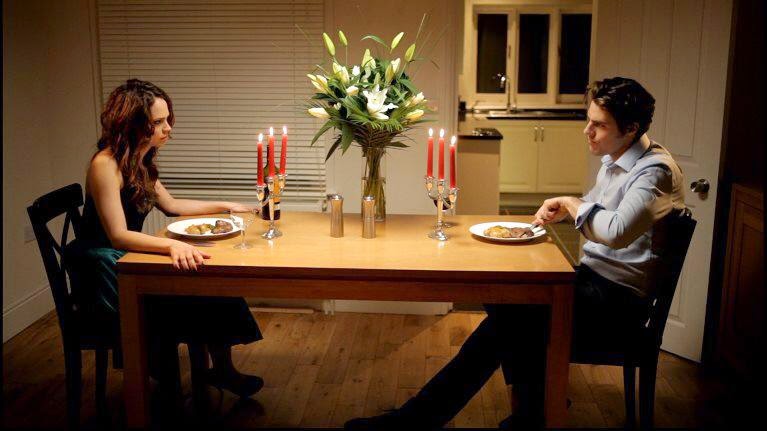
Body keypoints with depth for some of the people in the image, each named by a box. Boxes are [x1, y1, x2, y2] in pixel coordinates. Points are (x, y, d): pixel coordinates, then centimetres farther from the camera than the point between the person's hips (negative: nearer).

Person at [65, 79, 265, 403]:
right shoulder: (105, 164, -20)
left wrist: (224, 206, 18)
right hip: (103, 277, -8)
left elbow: (170, 205, 21)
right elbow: (118, 236, -26)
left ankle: (222, 370, 2)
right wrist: (172, 245, -42)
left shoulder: (140, 162, 8)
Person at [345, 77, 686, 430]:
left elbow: (617, 231, -35)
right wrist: (559, 210, 7)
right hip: (594, 278, 9)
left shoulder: (655, 171, -18)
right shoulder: (615, 160, 13)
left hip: (619, 299, -9)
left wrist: (571, 203, -17)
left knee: (509, 317, -19)